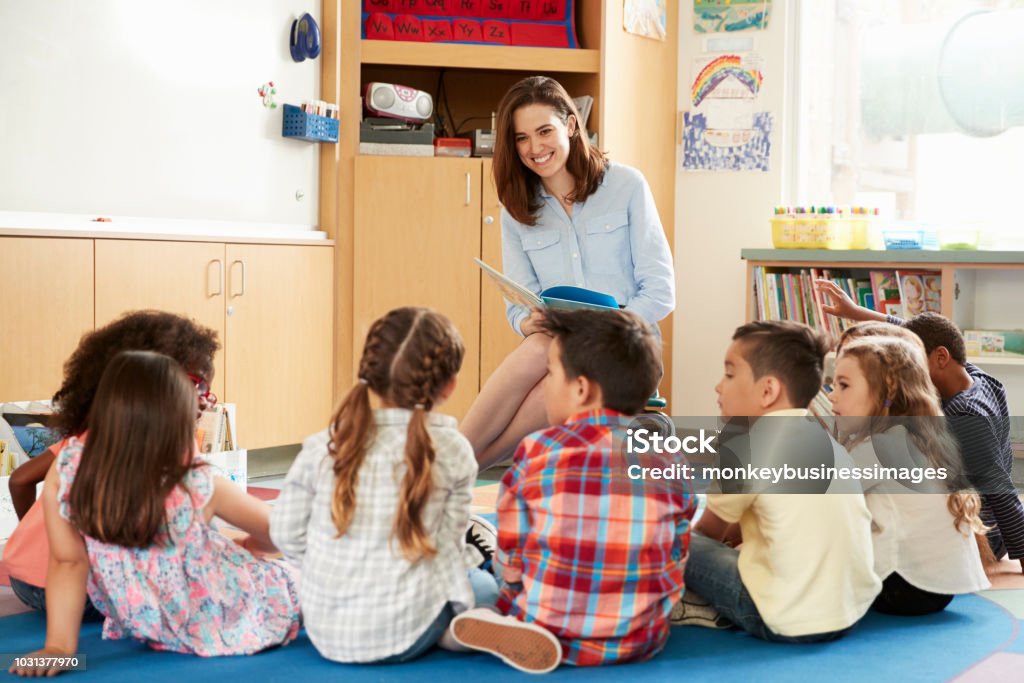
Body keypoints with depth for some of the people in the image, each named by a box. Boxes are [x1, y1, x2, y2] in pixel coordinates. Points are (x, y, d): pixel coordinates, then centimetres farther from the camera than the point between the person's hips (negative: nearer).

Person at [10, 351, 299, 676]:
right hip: (234, 627, -4)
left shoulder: (65, 473, -20)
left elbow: (67, 562, -18)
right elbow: (275, 531, -8)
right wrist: (244, 547, 14)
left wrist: (59, 646, -13)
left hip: (149, 631, 4)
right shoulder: (198, 489, -24)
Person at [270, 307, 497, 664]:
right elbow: (446, 544, -5)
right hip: (404, 634, -4)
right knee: (484, 585, 26)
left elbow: (287, 533, -1)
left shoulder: (323, 446, -5)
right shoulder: (452, 450, -10)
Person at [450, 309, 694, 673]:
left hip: (545, 630, -2)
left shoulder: (536, 452, -9)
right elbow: (674, 571, 3)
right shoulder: (669, 464, -3)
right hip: (640, 644, 3)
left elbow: (509, 570, -4)